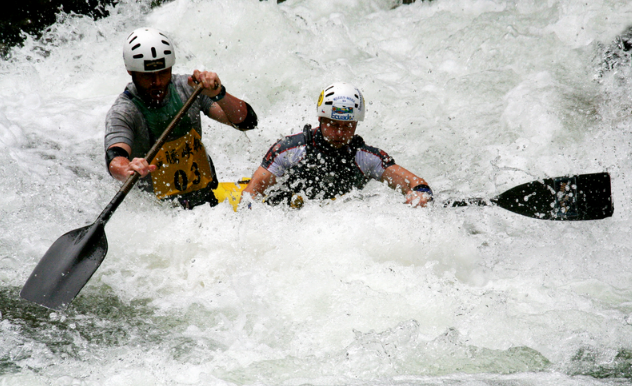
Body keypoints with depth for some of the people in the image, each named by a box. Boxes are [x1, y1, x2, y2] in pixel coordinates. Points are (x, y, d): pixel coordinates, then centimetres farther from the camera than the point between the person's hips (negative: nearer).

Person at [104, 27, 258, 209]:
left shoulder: (187, 88, -2)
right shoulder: (122, 112, -11)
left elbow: (247, 122, -7)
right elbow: (115, 160, -30)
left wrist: (218, 94, -26)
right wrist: (129, 171, -54)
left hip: (210, 196, 3)